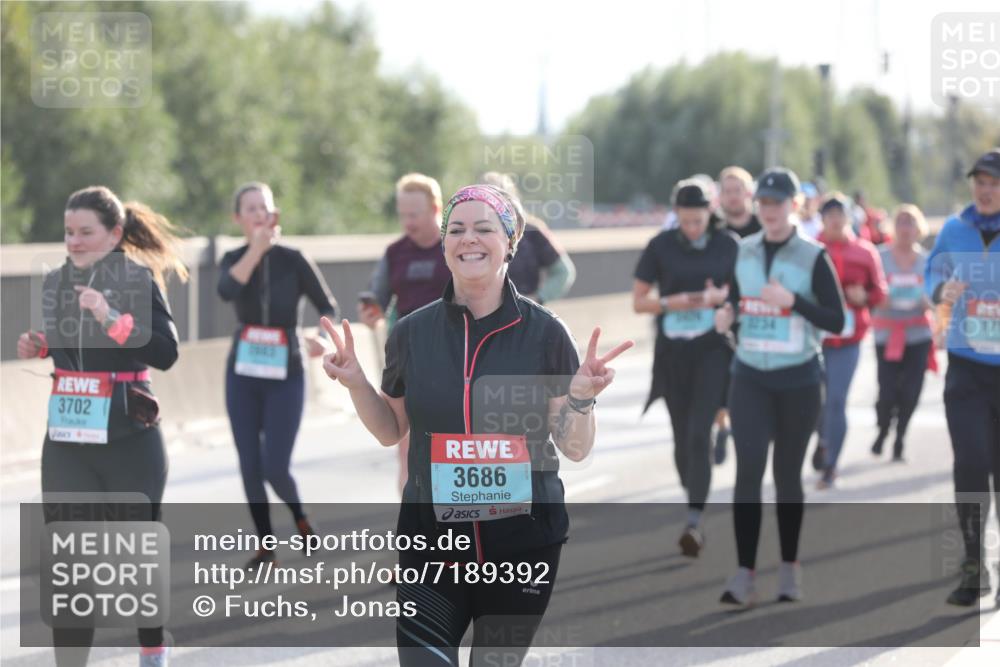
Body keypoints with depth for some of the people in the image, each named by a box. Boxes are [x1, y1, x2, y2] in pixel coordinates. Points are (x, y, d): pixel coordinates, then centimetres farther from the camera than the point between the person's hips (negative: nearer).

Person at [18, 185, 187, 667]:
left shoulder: (138, 278, -10)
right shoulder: (56, 282, 7)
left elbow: (165, 354, -21)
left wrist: (113, 319, -31)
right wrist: (37, 346, 3)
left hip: (128, 440, -4)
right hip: (66, 442, 4)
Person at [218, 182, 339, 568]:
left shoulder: (293, 260, -5)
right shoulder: (233, 260, 1)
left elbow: (328, 308, -2)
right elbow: (227, 291, -22)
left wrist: (323, 338, -22)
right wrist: (257, 247, -24)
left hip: (285, 377, -2)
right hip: (243, 376, 2)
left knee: (275, 467, -9)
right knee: (250, 467, 1)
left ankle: (299, 516, 23)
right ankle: (265, 543, 17)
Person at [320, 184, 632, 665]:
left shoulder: (544, 333, -6)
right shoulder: (412, 333, 0)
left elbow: (575, 448, -2)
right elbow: (390, 431, 13)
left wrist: (581, 395, -19)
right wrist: (355, 383, -3)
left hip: (523, 542, -1)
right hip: (430, 540, 1)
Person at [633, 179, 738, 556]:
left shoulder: (726, 245, -1)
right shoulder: (660, 247, -2)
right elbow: (638, 302, 1)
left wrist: (722, 296, -11)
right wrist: (672, 303, -17)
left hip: (713, 350, -2)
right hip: (673, 352, 2)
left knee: (699, 433, -15)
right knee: (682, 437, 10)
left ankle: (694, 523, -19)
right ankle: (693, 502, 30)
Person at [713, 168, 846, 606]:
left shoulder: (813, 257, -6)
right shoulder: (743, 252, 6)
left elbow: (837, 322, -8)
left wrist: (793, 301, -21)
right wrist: (727, 315, -4)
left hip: (798, 380, -2)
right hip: (749, 377, 2)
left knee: (787, 473, 7)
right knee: (748, 467, -11)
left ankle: (789, 569, 23)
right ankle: (744, 575, -13)